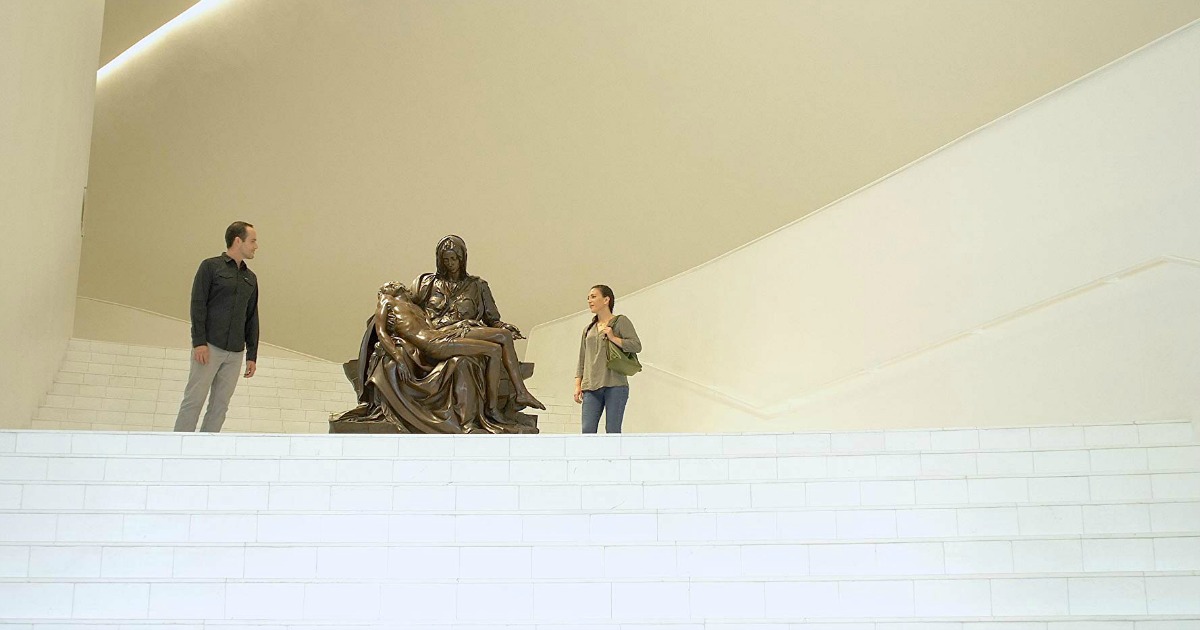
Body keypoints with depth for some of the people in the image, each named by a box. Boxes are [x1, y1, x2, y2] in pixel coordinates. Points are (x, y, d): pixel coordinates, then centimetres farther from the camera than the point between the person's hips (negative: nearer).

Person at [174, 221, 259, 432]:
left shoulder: (250, 278, 17)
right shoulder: (211, 267, 0)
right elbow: (198, 305, -6)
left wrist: (252, 355, 12)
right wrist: (199, 342, -15)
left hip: (235, 352, 5)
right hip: (209, 347, -5)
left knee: (220, 405, 3)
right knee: (194, 400, -6)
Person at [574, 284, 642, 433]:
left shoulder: (620, 321, 7)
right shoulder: (588, 329, 22)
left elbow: (637, 346, -3)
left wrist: (613, 338, -10)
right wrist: (578, 385, 11)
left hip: (615, 385, -5)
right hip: (591, 387, 5)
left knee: (612, 430, -7)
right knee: (587, 430, -6)